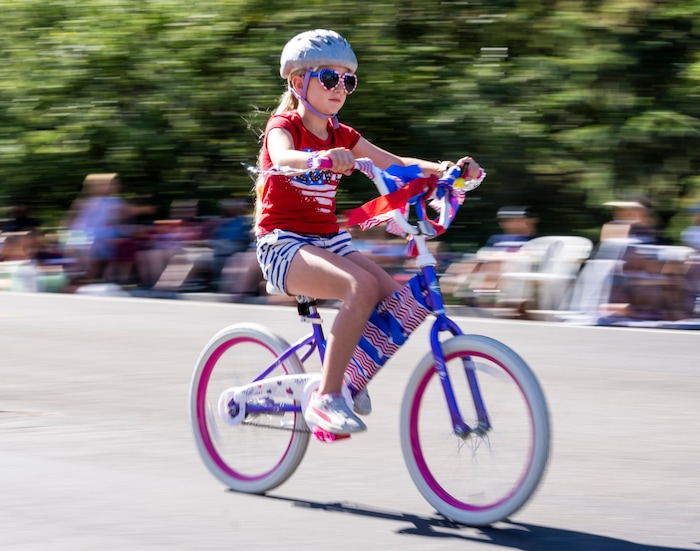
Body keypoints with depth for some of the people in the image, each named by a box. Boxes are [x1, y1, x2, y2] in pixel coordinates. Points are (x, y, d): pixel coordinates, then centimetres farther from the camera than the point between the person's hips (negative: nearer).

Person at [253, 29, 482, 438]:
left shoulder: (341, 136, 14)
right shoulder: (284, 126, -6)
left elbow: (396, 164, 7)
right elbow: (282, 157, -31)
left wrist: (447, 169, -11)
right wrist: (322, 159, -53)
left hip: (330, 241, 7)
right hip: (284, 245, -7)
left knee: (405, 304, -15)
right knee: (362, 286, -34)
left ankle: (353, 376, 8)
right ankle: (326, 399, -30)